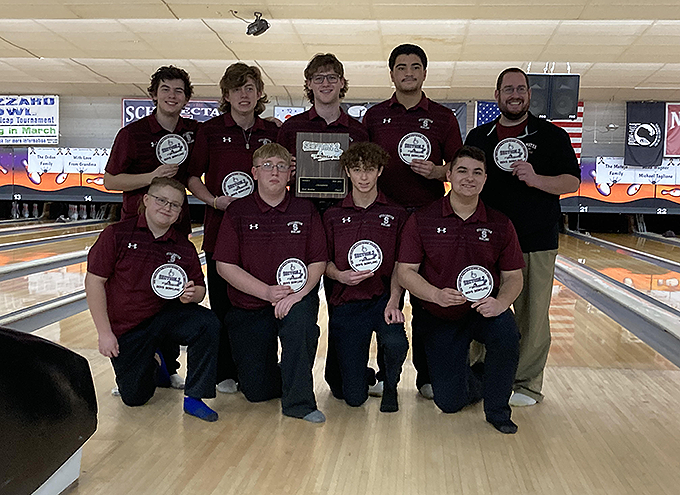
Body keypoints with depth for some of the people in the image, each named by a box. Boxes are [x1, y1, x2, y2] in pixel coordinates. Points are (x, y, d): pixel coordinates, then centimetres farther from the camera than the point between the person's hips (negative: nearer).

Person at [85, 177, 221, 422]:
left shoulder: (184, 249, -3)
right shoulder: (116, 234, -10)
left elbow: (199, 287, 7)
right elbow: (94, 281, -10)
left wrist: (191, 295, -20)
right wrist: (104, 333, -13)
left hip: (165, 316, 2)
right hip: (126, 330, -1)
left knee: (208, 324, -27)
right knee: (134, 398, -1)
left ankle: (193, 397, -13)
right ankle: (153, 363, 34)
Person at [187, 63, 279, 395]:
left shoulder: (272, 132, 8)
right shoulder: (210, 131, 2)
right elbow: (192, 177, 4)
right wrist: (213, 200, -12)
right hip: (221, 228, -2)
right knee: (223, 304, 4)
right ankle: (225, 373, 18)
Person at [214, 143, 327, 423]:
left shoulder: (305, 211, 2)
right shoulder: (238, 212, -2)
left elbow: (318, 262, -2)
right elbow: (225, 266, -7)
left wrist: (298, 293, -20)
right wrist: (267, 292, -16)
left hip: (297, 298, 0)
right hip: (249, 306, 0)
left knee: (300, 315, -37)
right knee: (256, 391, -4)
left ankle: (299, 401, -21)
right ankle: (278, 370, 34)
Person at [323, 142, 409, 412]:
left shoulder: (395, 214, 5)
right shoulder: (333, 215, 8)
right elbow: (324, 262, 11)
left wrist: (394, 301, -14)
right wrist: (340, 275, -12)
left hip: (383, 297, 0)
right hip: (345, 302, 1)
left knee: (395, 343, -35)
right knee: (353, 397, -4)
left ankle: (389, 385, 3)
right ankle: (363, 377, 37)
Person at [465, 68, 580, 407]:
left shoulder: (552, 136, 4)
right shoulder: (478, 138, 11)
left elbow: (573, 182, -1)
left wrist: (537, 180, -19)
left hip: (535, 244, -2)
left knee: (532, 318, 3)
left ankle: (527, 384, 16)